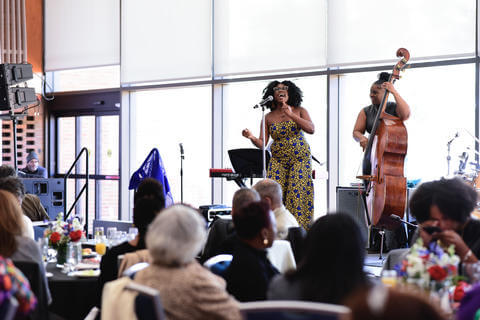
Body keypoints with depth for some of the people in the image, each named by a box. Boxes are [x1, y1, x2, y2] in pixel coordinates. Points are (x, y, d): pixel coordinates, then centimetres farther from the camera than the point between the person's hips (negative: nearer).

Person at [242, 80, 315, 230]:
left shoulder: (299, 111, 3)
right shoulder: (268, 118, 5)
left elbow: (311, 129, -12)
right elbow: (262, 143, 1)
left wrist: (291, 115, -18)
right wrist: (251, 137, -22)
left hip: (300, 158, -1)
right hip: (278, 160, 1)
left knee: (297, 193, -12)